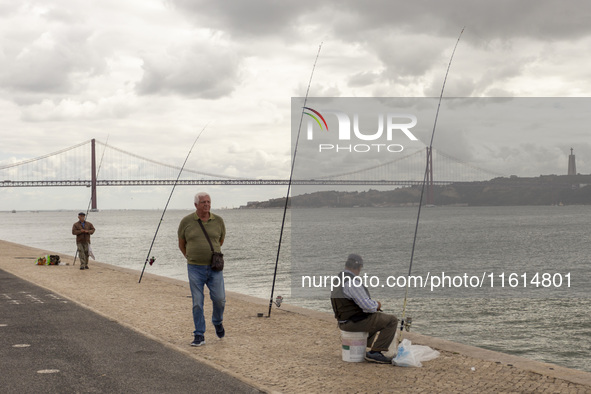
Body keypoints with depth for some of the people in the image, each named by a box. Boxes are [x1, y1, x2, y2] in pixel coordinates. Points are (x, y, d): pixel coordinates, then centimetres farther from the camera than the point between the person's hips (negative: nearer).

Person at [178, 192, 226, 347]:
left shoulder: (218, 221, 1)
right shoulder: (186, 222, -4)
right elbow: (181, 244, 11)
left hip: (214, 268, 1)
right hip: (195, 269, -1)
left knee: (219, 299, -2)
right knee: (197, 303, -1)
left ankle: (217, 321, 30)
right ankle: (199, 336, 8)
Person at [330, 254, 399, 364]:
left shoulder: (339, 280, 8)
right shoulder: (353, 282, -23)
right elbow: (368, 306, -25)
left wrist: (373, 304, 10)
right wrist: (377, 305, -3)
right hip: (355, 322, -10)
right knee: (392, 320, -5)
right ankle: (375, 353, -7)